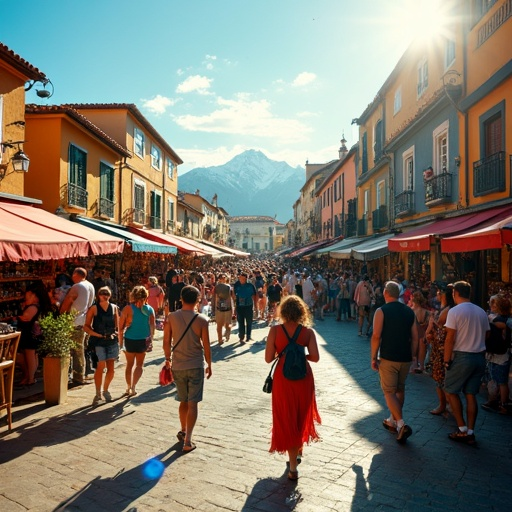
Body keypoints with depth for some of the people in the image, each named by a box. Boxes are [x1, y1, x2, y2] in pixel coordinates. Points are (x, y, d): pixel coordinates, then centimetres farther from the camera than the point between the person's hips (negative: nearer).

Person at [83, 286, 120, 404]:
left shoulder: (114, 308, 9)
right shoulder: (94, 308, -1)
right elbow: (86, 326, -2)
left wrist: (115, 334, -1)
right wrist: (98, 334, -11)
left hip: (112, 341, 4)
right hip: (98, 341, -4)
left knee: (110, 368, 8)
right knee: (100, 367, -11)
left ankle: (105, 390, 29)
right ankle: (98, 394, 3)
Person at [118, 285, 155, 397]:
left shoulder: (128, 308, -6)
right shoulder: (149, 309, -1)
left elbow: (121, 327, -6)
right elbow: (152, 325, -9)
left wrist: (120, 341, 2)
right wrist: (151, 337, -8)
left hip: (130, 339, -1)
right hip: (143, 339, 1)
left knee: (129, 364, 17)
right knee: (139, 364, 15)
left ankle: (128, 388, 23)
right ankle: (133, 386, -1)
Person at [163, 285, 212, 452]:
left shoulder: (171, 317, -5)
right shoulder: (201, 320, -11)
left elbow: (166, 342, -1)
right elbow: (206, 346, -7)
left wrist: (168, 360, 15)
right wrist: (209, 365, 6)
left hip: (178, 366, 3)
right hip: (196, 365, -3)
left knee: (183, 401, 21)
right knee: (192, 403, 4)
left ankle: (183, 431, 36)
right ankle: (187, 441, 4)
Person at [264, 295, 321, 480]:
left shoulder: (275, 330, -10)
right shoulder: (308, 332, -7)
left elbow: (268, 358, -11)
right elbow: (315, 357, -14)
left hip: (283, 379, -2)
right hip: (303, 377, 2)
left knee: (287, 419, 8)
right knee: (301, 416, 24)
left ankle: (293, 467, 8)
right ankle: (298, 451, 43)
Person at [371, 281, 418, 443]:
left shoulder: (382, 311, -9)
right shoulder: (409, 311, 6)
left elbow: (376, 336, -16)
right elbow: (415, 337, 7)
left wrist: (373, 358, -8)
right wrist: (410, 356, 16)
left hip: (388, 358, -5)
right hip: (405, 358, 5)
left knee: (389, 391, 3)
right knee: (400, 390, 19)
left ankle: (401, 424, -11)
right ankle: (393, 421, 32)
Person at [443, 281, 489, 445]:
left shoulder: (454, 311, -13)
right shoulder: (481, 312, 6)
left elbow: (450, 339, -15)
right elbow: (486, 335, 11)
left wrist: (446, 360, -8)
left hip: (462, 357, -6)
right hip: (480, 357, 6)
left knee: (451, 391, 9)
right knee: (470, 395, 11)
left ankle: (462, 430, 9)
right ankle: (470, 433, 15)